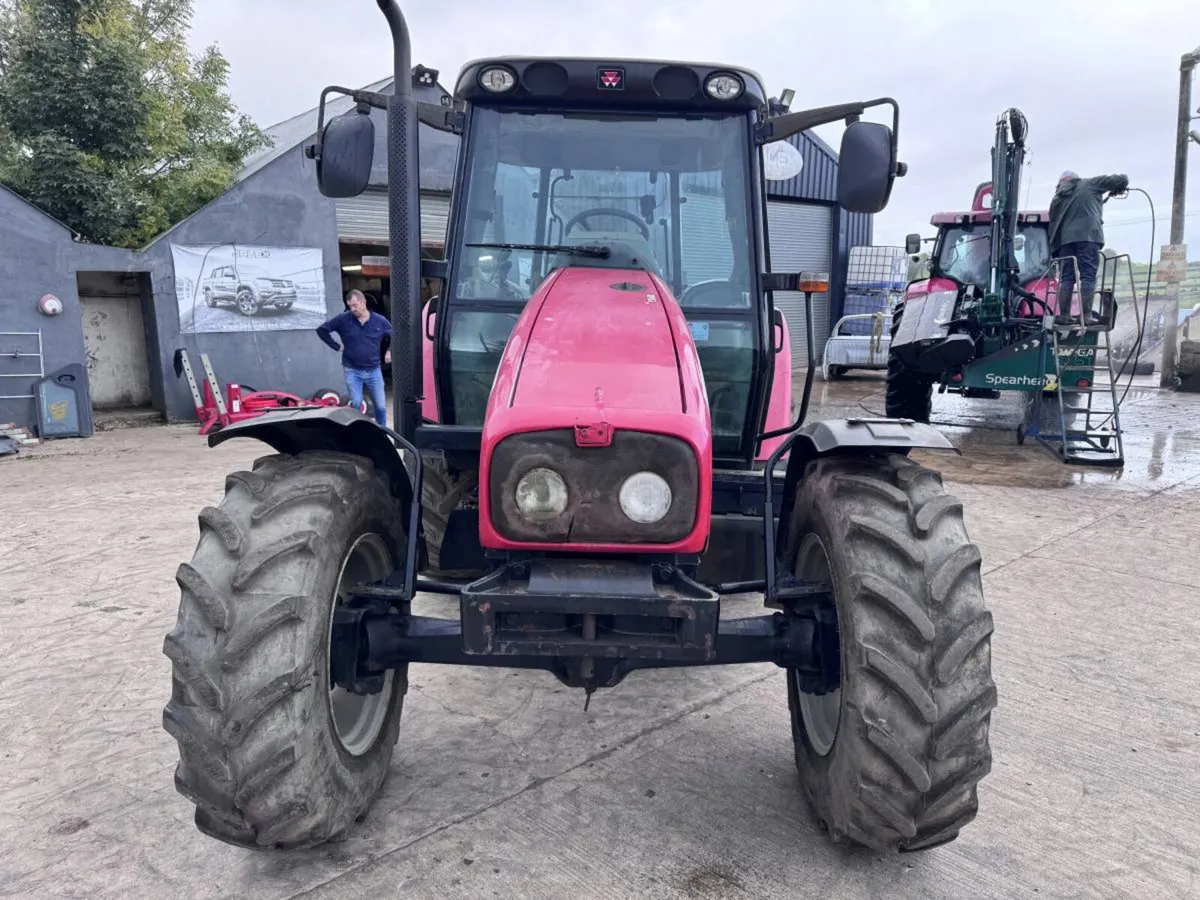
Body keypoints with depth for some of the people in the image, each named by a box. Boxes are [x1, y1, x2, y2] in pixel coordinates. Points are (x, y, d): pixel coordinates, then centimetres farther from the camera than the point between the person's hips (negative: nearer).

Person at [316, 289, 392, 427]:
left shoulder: (380, 321, -1)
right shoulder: (343, 319, -5)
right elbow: (321, 330, 3)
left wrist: (390, 351, 4)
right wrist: (336, 346, 0)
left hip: (374, 371, 1)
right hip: (352, 371, -1)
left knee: (381, 406, 1)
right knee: (356, 404, -7)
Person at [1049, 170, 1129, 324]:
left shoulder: (1058, 198, 23)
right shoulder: (1091, 184, 13)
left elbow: (1053, 225, 19)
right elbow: (1121, 179, 10)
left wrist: (1053, 252, 21)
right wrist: (1119, 189, 33)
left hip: (1065, 239, 4)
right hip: (1088, 236, -3)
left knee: (1067, 278, 4)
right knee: (1088, 276, -6)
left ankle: (1064, 316, 0)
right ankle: (1086, 316, -13)